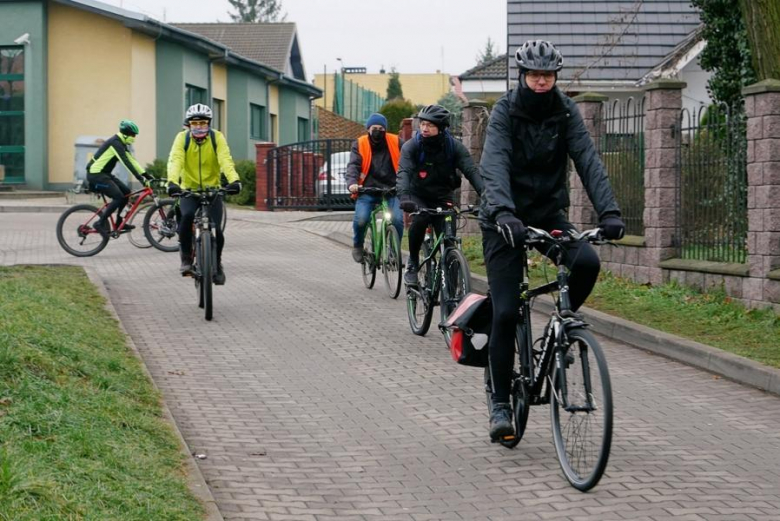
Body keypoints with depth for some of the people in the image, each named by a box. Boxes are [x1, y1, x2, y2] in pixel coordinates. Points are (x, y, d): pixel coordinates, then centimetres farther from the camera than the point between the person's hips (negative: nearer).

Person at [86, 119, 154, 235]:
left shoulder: (121, 143, 13)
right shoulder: (115, 143, -18)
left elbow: (132, 160, 13)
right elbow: (126, 162, -26)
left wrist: (146, 175, 6)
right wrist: (140, 178, -30)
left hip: (104, 174, 10)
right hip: (96, 174, -10)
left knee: (126, 191, 5)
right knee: (119, 197, -17)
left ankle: (119, 222, 11)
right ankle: (100, 223, -10)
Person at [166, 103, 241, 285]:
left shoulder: (217, 137, -11)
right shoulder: (182, 138, -11)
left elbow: (226, 160, -24)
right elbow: (175, 160, -25)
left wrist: (234, 180, -43)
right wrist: (172, 182, -44)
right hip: (188, 190, 0)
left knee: (216, 230, -13)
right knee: (187, 216, -31)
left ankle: (217, 263, 16)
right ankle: (186, 256, -10)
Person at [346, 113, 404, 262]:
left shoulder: (396, 142, 5)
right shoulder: (360, 144, 4)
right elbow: (353, 165, -6)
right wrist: (352, 183, -25)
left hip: (391, 190, 1)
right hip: (367, 190, 0)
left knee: (397, 219, -21)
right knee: (361, 219, -22)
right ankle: (357, 246, 8)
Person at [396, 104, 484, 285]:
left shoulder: (454, 146, -14)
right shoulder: (411, 146, -17)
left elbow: (471, 171, -25)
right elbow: (404, 172, -30)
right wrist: (404, 197, -50)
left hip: (443, 197, 2)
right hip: (419, 196, -2)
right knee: (420, 219, -31)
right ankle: (412, 263, -12)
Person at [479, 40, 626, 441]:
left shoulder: (565, 112, -4)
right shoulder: (505, 112, -13)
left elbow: (588, 161, -15)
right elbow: (495, 165, -28)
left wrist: (608, 211, -30)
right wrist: (503, 212, -45)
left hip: (549, 213, 3)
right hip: (506, 219, -3)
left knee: (587, 262, -27)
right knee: (505, 312, -9)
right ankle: (500, 402, 2)